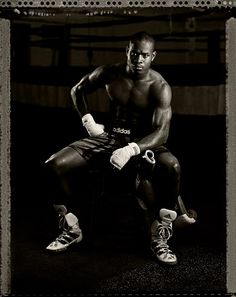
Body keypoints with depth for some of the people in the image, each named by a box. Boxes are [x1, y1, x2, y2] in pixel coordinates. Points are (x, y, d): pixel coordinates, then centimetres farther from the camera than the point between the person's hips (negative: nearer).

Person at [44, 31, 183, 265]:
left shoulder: (160, 88, -14)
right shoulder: (109, 73, -4)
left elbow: (161, 132, -24)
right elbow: (78, 91, 13)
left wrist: (132, 149, -41)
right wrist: (88, 121, 0)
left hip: (143, 142, -3)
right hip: (109, 137, 3)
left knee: (172, 166, -38)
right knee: (54, 165, -16)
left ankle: (159, 237, -20)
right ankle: (71, 229, 3)